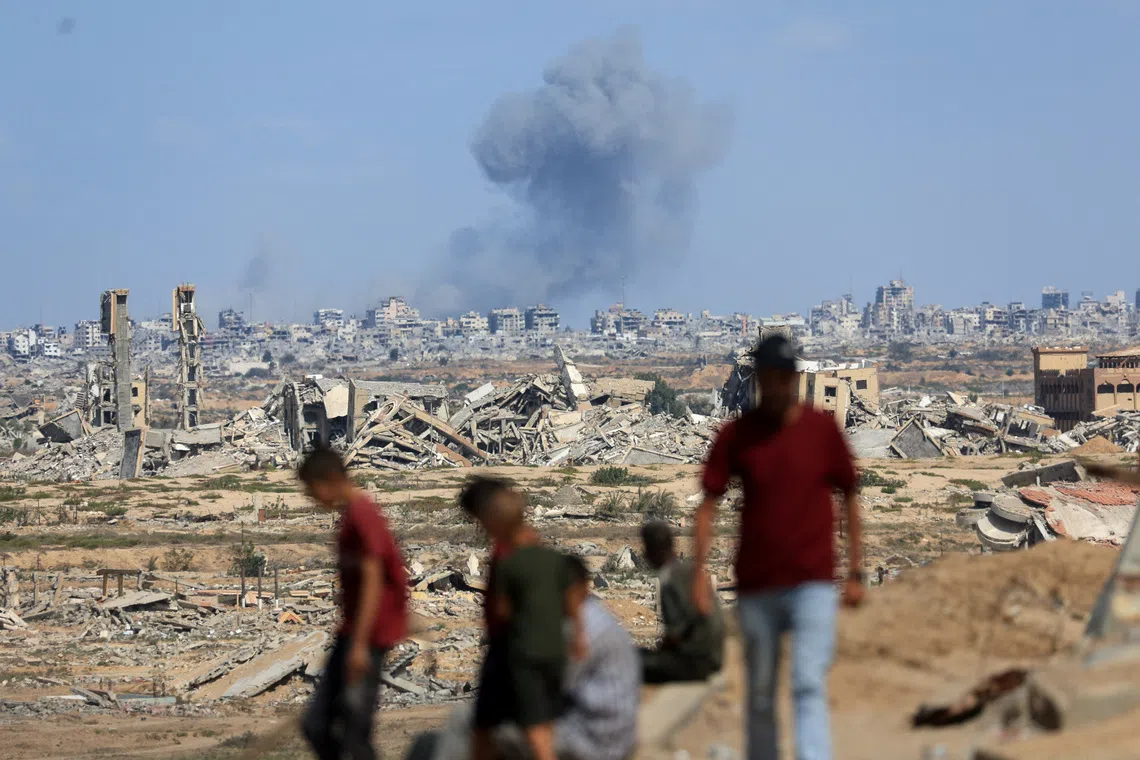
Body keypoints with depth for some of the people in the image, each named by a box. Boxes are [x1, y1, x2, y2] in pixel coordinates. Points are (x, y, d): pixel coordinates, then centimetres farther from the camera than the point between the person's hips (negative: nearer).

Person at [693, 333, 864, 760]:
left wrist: (855, 572, 5)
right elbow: (709, 503, 0)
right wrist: (700, 573, -9)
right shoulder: (735, 435, 1)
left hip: (812, 585, -2)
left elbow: (850, 497, 8)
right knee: (760, 697, 12)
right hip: (755, 588, 2)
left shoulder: (823, 429, 1)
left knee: (808, 687, -15)